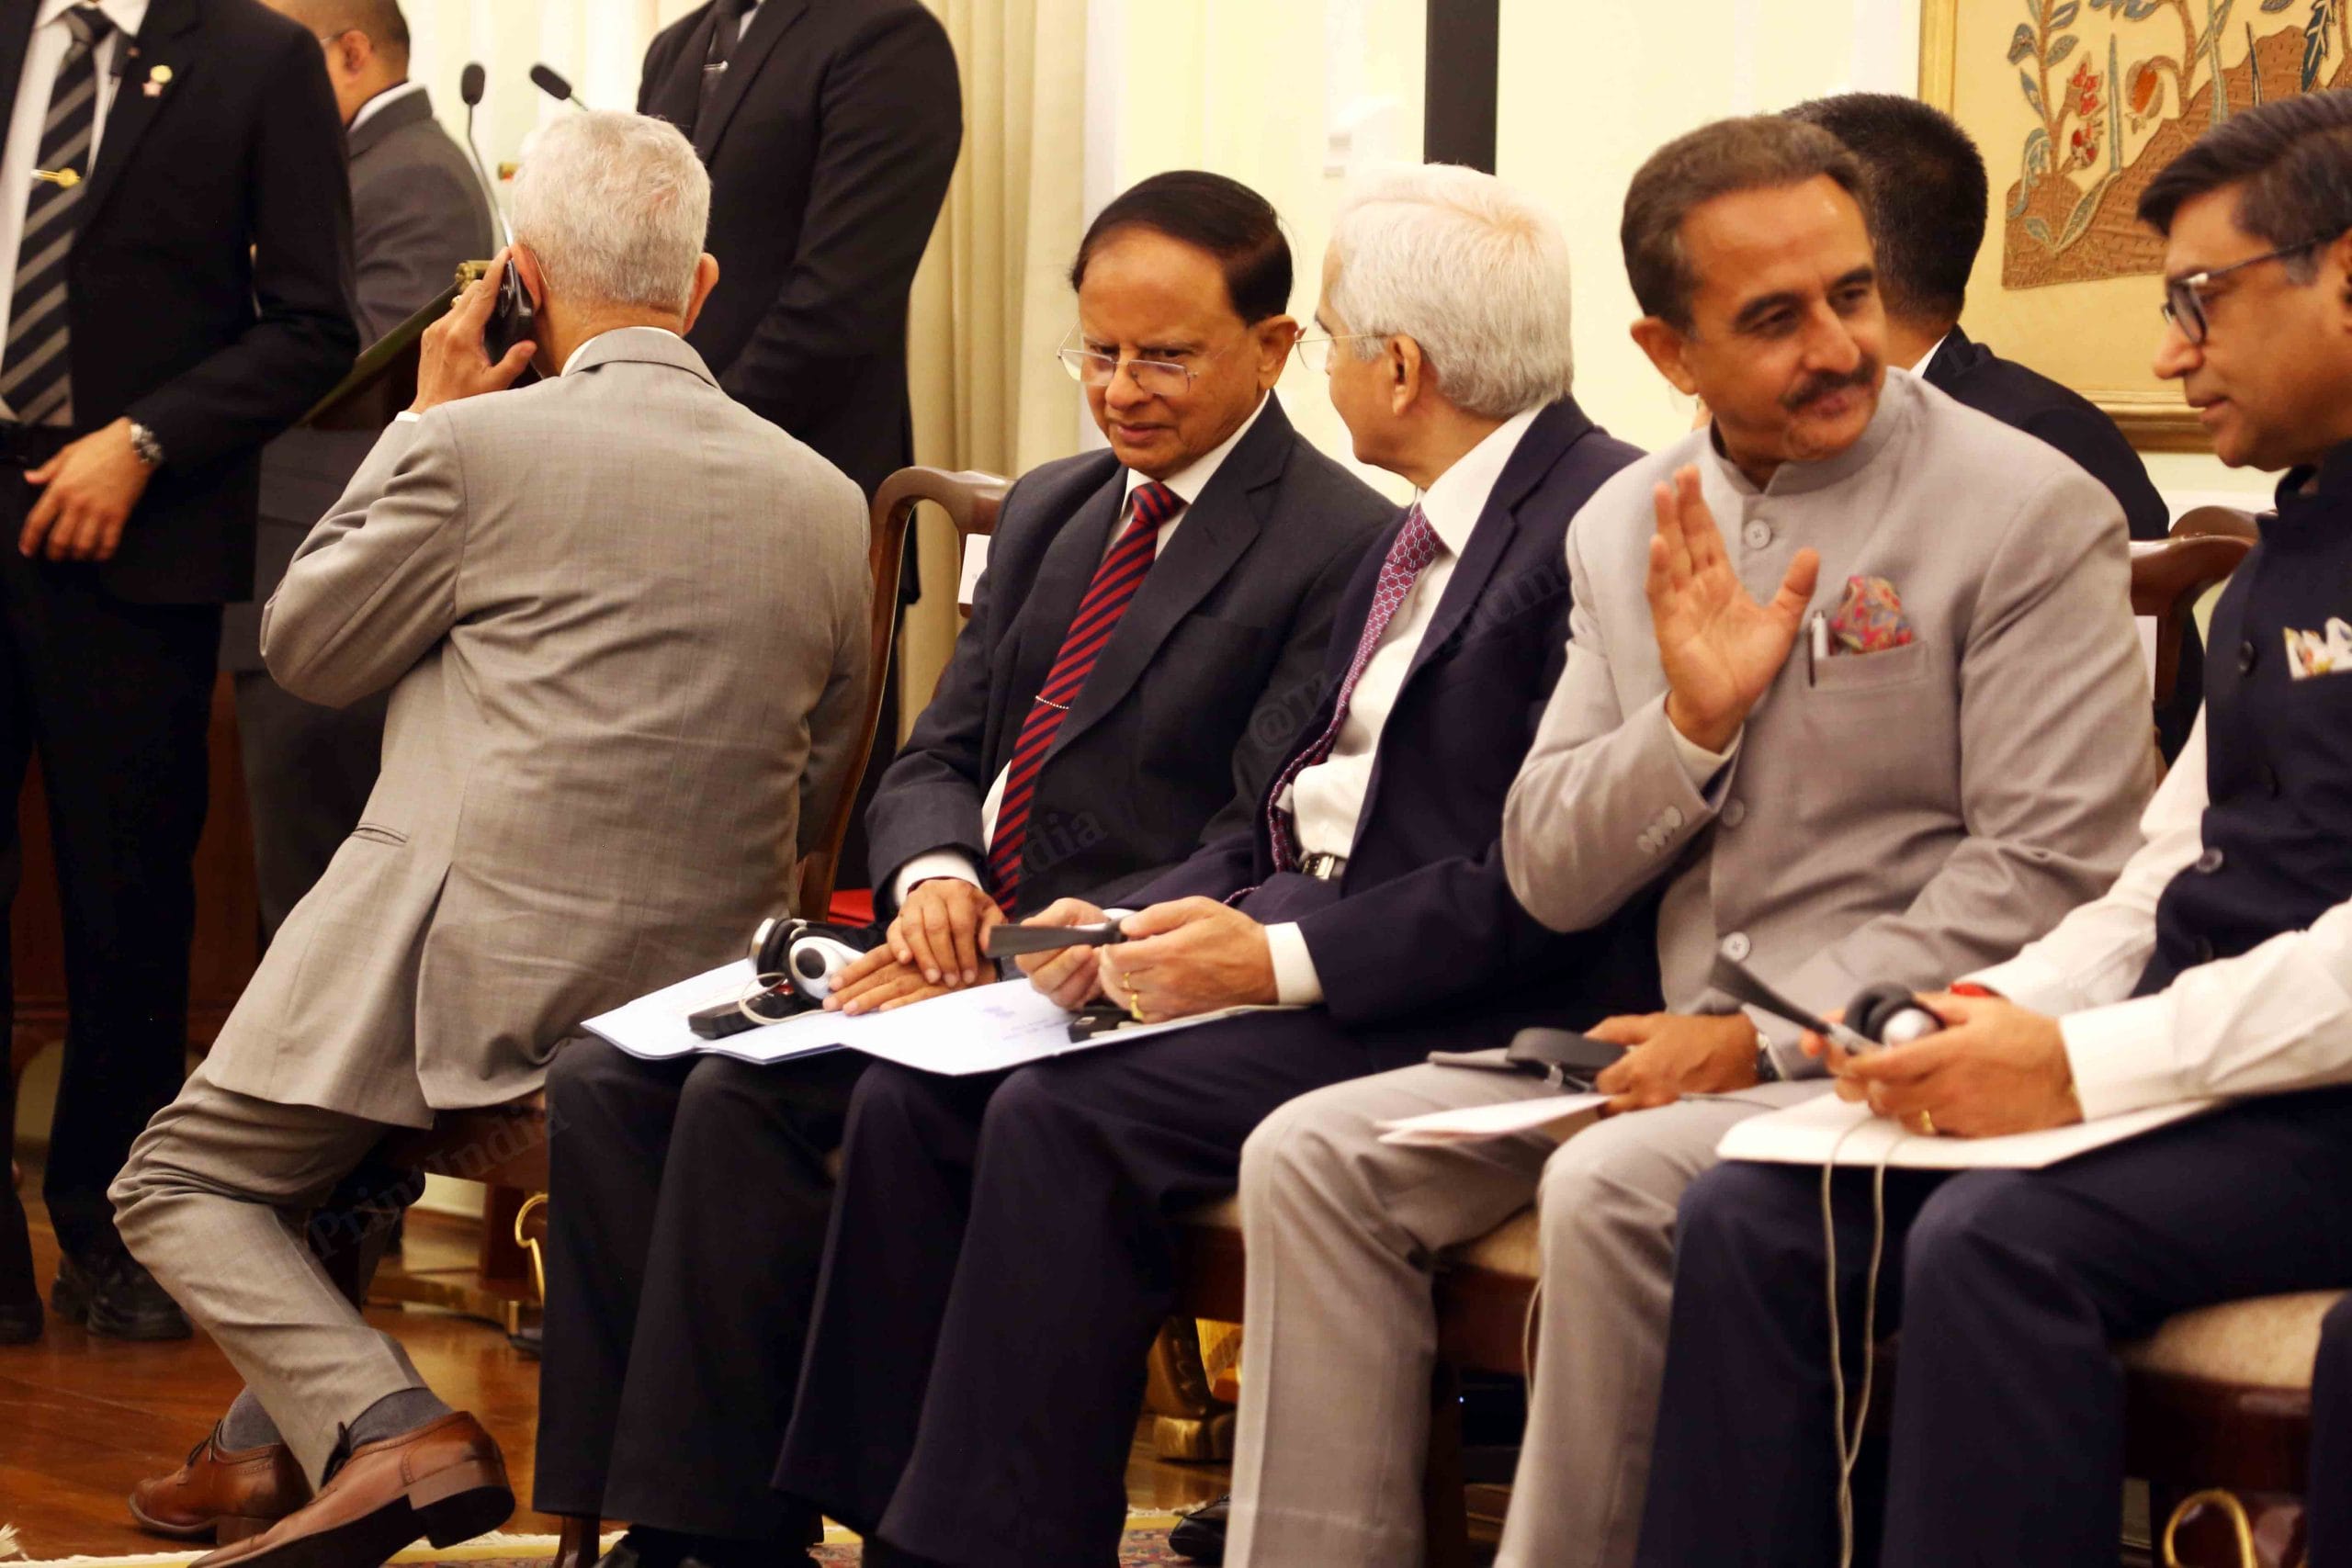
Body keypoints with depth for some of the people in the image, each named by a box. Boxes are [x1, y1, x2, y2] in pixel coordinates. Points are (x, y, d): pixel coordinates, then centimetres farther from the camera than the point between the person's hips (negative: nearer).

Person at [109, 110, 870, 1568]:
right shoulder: (827, 503, 6)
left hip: (470, 966, -7)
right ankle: (278, 1424, 31)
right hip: (704, 985, 7)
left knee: (183, 1182, 11)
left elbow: (306, 649, 6)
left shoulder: (475, 444, -10)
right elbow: (812, 800, 15)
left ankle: (391, 1431, -10)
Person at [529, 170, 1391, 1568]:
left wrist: (1025, 946, -21)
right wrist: (934, 880, -8)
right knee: (606, 1078, -11)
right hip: (959, 938, 8)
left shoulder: (1347, 547, -8)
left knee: (751, 1095, -26)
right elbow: (939, 756, 17)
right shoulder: (1049, 513, 18)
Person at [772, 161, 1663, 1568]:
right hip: (1293, 944, 10)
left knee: (1065, 1121, -26)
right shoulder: (1422, 539, 20)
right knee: (913, 1096, -6)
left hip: (1465, 1020, -10)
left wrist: (1288, 957, -20)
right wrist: (1139, 926, 3)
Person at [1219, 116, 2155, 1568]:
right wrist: (1691, 723, -10)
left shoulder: (2033, 513, -7)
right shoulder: (1627, 529, 11)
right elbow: (1551, 880, 10)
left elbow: (2043, 875, -13)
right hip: (1672, 1039, 6)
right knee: (1314, 1158, -8)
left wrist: (1764, 1038, -17)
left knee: (1613, 1190, -32)